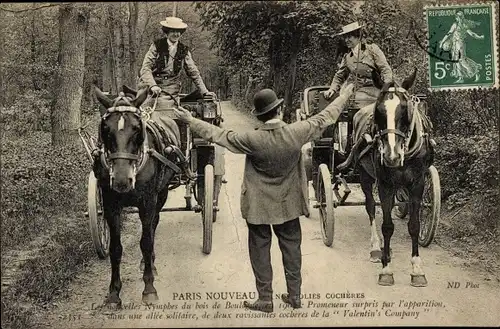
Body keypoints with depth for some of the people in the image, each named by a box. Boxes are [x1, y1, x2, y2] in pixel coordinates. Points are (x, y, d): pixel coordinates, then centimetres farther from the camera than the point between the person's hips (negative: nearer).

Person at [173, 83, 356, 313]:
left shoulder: (252, 140, -22)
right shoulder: (297, 133, -16)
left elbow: (218, 135, -12)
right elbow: (325, 118, -3)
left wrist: (190, 121, -1)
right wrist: (345, 95, 12)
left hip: (258, 205, -3)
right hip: (289, 204, 3)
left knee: (260, 249, 11)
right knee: (291, 246, 17)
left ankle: (265, 298, 19)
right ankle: (294, 295, 26)